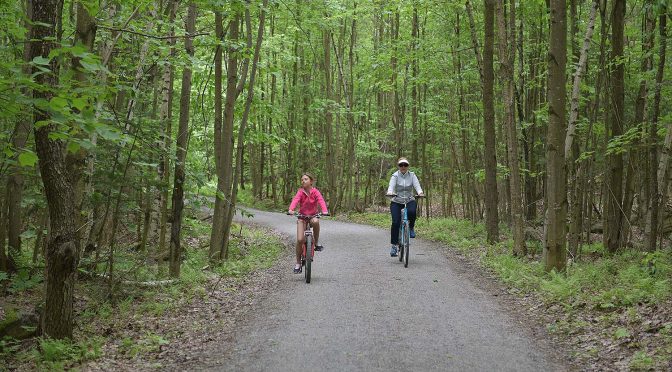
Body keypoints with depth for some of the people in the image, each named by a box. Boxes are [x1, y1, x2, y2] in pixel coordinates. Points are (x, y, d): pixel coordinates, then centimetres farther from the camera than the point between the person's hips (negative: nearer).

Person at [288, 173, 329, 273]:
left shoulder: (315, 191, -9)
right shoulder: (300, 192, -7)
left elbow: (321, 201, -24)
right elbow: (295, 200, -25)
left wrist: (325, 211, -44)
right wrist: (291, 209, -45)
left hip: (313, 216, -1)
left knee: (315, 222, -38)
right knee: (300, 240, -12)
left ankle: (316, 243, -14)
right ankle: (298, 263, 5)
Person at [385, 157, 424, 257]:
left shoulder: (412, 175, 0)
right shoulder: (395, 176, -5)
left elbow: (417, 185, -14)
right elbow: (391, 186, -20)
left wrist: (420, 192, -37)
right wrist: (390, 192, -44)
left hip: (409, 201, 1)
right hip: (396, 202, -1)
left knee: (412, 211, -34)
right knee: (395, 222, -17)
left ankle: (411, 227, -3)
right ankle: (394, 245, -6)